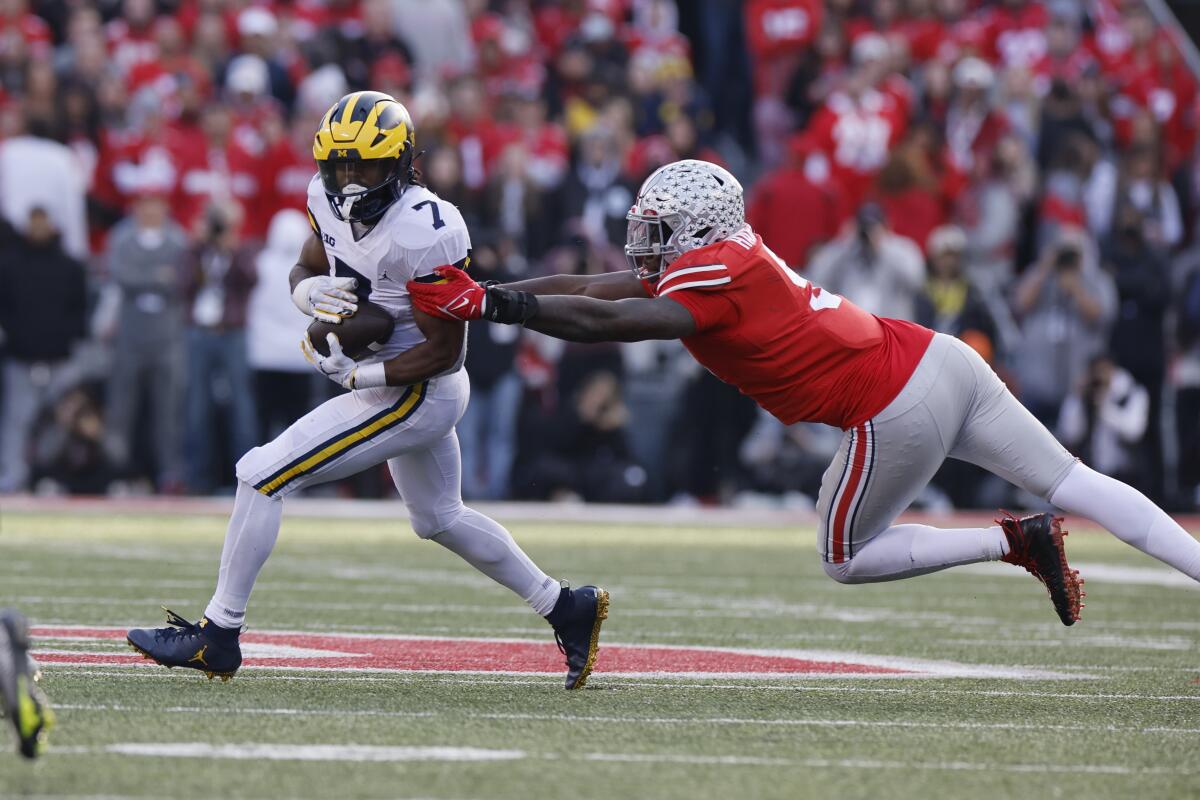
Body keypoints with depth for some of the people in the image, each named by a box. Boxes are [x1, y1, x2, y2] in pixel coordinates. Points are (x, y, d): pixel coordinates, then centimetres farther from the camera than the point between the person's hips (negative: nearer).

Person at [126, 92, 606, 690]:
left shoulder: (423, 233, -27)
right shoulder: (330, 200, -4)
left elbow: (443, 352, -23)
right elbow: (304, 271, 11)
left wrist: (356, 374, -22)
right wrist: (313, 292, -12)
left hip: (414, 392, -10)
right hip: (398, 391, 10)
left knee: (263, 475, -12)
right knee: (440, 519, 27)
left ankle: (217, 636, -5)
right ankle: (567, 609, 36)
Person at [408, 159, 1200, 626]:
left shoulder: (711, 283, -13)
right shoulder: (731, 260, 12)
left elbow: (597, 321, -22)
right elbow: (589, 288, 13)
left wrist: (486, 304, -20)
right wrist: (477, 293, 9)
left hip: (898, 412, -9)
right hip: (943, 358, 9)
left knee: (847, 559, 12)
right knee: (1075, 483, 9)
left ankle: (1016, 542, 1)